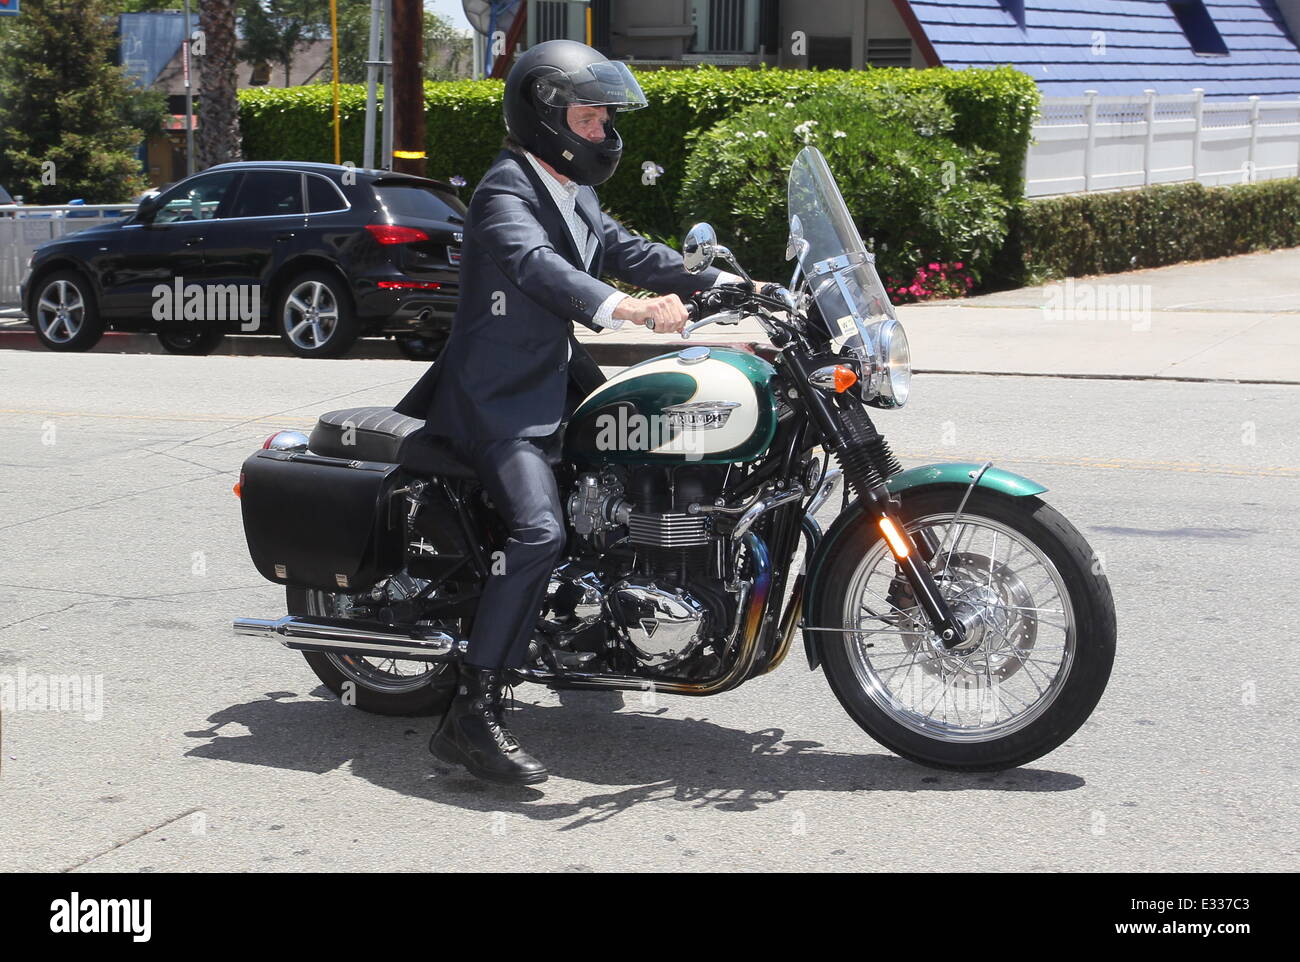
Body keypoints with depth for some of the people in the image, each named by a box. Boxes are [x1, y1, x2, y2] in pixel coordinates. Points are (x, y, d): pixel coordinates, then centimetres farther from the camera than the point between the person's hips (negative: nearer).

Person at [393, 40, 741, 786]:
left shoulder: (573, 195, 16)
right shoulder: (506, 192, -15)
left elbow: (622, 250, 17)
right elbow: (537, 266, -33)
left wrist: (722, 284, 4)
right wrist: (628, 309, -48)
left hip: (556, 381, 10)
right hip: (499, 397, -10)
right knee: (540, 531, -26)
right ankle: (473, 716, -29)